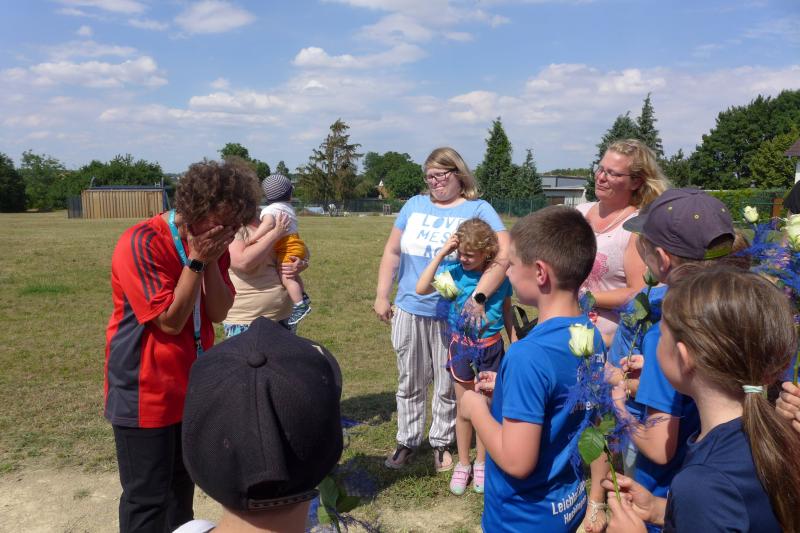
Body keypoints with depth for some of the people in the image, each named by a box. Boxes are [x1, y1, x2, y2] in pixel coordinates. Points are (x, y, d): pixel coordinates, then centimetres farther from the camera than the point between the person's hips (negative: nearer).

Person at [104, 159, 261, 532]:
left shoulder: (211, 242, 0)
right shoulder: (141, 243, -22)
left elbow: (219, 312, -4)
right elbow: (170, 321, -21)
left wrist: (211, 261, -17)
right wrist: (196, 261, -24)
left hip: (193, 387, 7)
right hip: (145, 393, -7)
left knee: (183, 484, 18)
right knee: (147, 497, 3)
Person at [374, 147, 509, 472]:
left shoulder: (478, 210, -5)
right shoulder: (415, 205, 7)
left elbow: (504, 254, -18)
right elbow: (392, 252, 11)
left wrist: (478, 296, -28)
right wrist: (381, 296, 6)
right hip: (409, 310, 3)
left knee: (448, 385, 11)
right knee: (410, 383, 14)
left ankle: (441, 444, 29)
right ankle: (407, 442, 30)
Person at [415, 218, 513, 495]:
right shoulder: (455, 272, -12)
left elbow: (507, 311, 5)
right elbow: (421, 289, -25)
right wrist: (441, 253, -26)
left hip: (490, 347, 0)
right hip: (461, 345, 0)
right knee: (463, 408, 12)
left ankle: (481, 464, 30)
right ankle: (463, 464, 29)